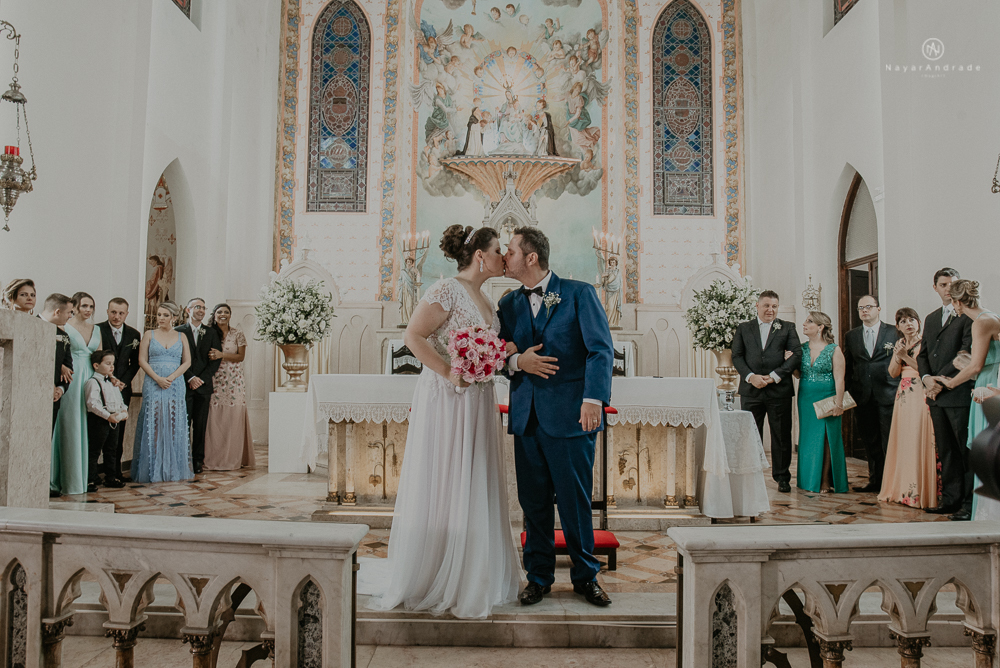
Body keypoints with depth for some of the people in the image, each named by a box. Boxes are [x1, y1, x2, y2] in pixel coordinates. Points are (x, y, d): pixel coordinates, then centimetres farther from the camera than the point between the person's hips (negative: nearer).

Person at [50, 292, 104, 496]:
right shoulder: (64, 327, -1)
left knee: (89, 428, 6)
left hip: (91, 379, 5)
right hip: (71, 380, -5)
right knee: (71, 427, -3)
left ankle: (86, 476, 13)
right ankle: (71, 479, 4)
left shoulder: (96, 330, 16)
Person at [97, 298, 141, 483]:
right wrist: (109, 378, -11)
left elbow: (135, 363, 10)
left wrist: (123, 381, -4)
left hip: (123, 387, 3)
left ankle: (116, 471, 12)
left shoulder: (134, 334, 9)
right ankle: (110, 473, -5)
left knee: (119, 430, 6)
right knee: (110, 430, -10)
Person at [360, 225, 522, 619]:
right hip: (446, 400, -8)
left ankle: (470, 580, 24)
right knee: (440, 487, 0)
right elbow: (413, 336, -17)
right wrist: (447, 372, -20)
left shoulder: (485, 299, 15)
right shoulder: (448, 291, -12)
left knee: (475, 489, 12)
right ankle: (427, 578, 17)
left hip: (477, 404, 9)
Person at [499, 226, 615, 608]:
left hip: (570, 415, -4)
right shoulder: (508, 304, 14)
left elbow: (601, 349, -8)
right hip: (526, 415, 4)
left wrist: (593, 398, -20)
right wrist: (517, 363, -7)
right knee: (533, 501, 9)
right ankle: (539, 576, 24)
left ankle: (585, 576, 22)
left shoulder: (579, 293, -1)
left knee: (576, 501, 4)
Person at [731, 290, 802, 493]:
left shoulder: (787, 328, 8)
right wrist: (751, 376, -12)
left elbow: (797, 354, -2)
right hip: (751, 390, 1)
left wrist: (774, 376, -12)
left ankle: (782, 477, 18)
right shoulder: (743, 329, 11)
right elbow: (737, 356, 4)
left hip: (779, 391, -1)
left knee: (781, 436, 5)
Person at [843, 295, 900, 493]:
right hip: (862, 397, 3)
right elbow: (848, 367, 12)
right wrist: (846, 392, 6)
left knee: (889, 441, -1)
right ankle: (875, 480, 20)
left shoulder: (894, 333, 2)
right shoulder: (850, 336, 12)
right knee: (870, 441, 10)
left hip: (887, 395, -3)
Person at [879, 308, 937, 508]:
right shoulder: (899, 344, 15)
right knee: (902, 441, 7)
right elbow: (893, 373, 9)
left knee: (919, 442, -8)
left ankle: (920, 492, -1)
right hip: (903, 395, 6)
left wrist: (905, 356, -17)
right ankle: (902, 489, 14)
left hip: (921, 396, -6)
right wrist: (897, 355, -6)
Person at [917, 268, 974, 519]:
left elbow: (967, 353, -13)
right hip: (936, 394, 7)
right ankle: (950, 499, 16)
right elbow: (923, 354, 17)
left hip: (959, 393, -7)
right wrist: (926, 378, -2)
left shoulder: (968, 315, -5)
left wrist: (942, 379, -13)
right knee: (945, 450, 10)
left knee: (967, 450, -1)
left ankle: (970, 503, 6)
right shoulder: (931, 319, 19)